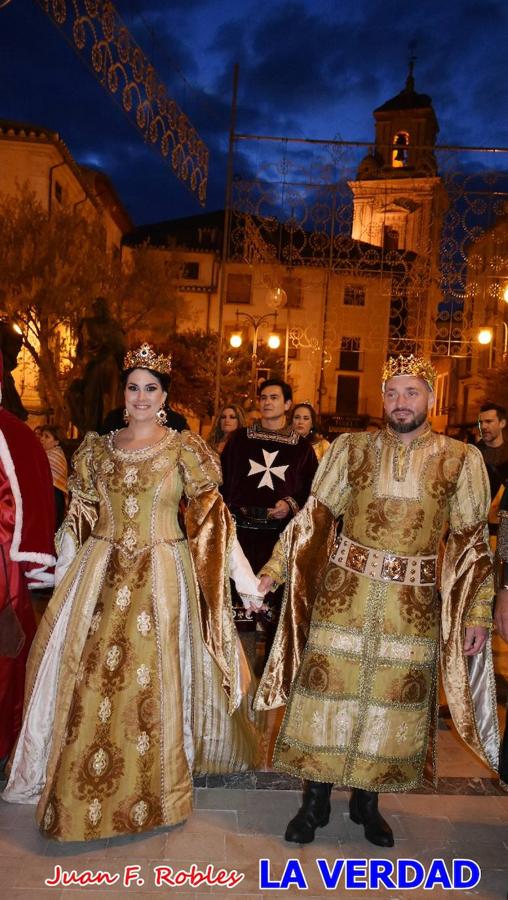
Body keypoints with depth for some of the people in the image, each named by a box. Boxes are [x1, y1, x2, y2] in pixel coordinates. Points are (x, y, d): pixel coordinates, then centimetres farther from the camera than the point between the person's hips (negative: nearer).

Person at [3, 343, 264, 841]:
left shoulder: (183, 448, -3)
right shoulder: (98, 448, 7)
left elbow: (211, 515, -5)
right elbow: (79, 517, 12)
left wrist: (245, 578, -8)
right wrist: (59, 569, 6)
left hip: (163, 575, -3)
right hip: (101, 574, 3)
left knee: (154, 680, 3)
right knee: (87, 678, 7)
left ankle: (151, 787, 25)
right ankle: (77, 787, 28)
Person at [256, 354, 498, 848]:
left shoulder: (460, 459, 0)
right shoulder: (350, 448, 0)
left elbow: (472, 540, 2)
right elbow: (315, 514, 1)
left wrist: (477, 613, -1)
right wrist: (273, 570, -5)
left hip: (414, 603, 1)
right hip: (344, 592, 0)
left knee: (394, 697, 10)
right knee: (328, 685, 5)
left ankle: (366, 798, 34)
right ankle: (316, 800, 26)